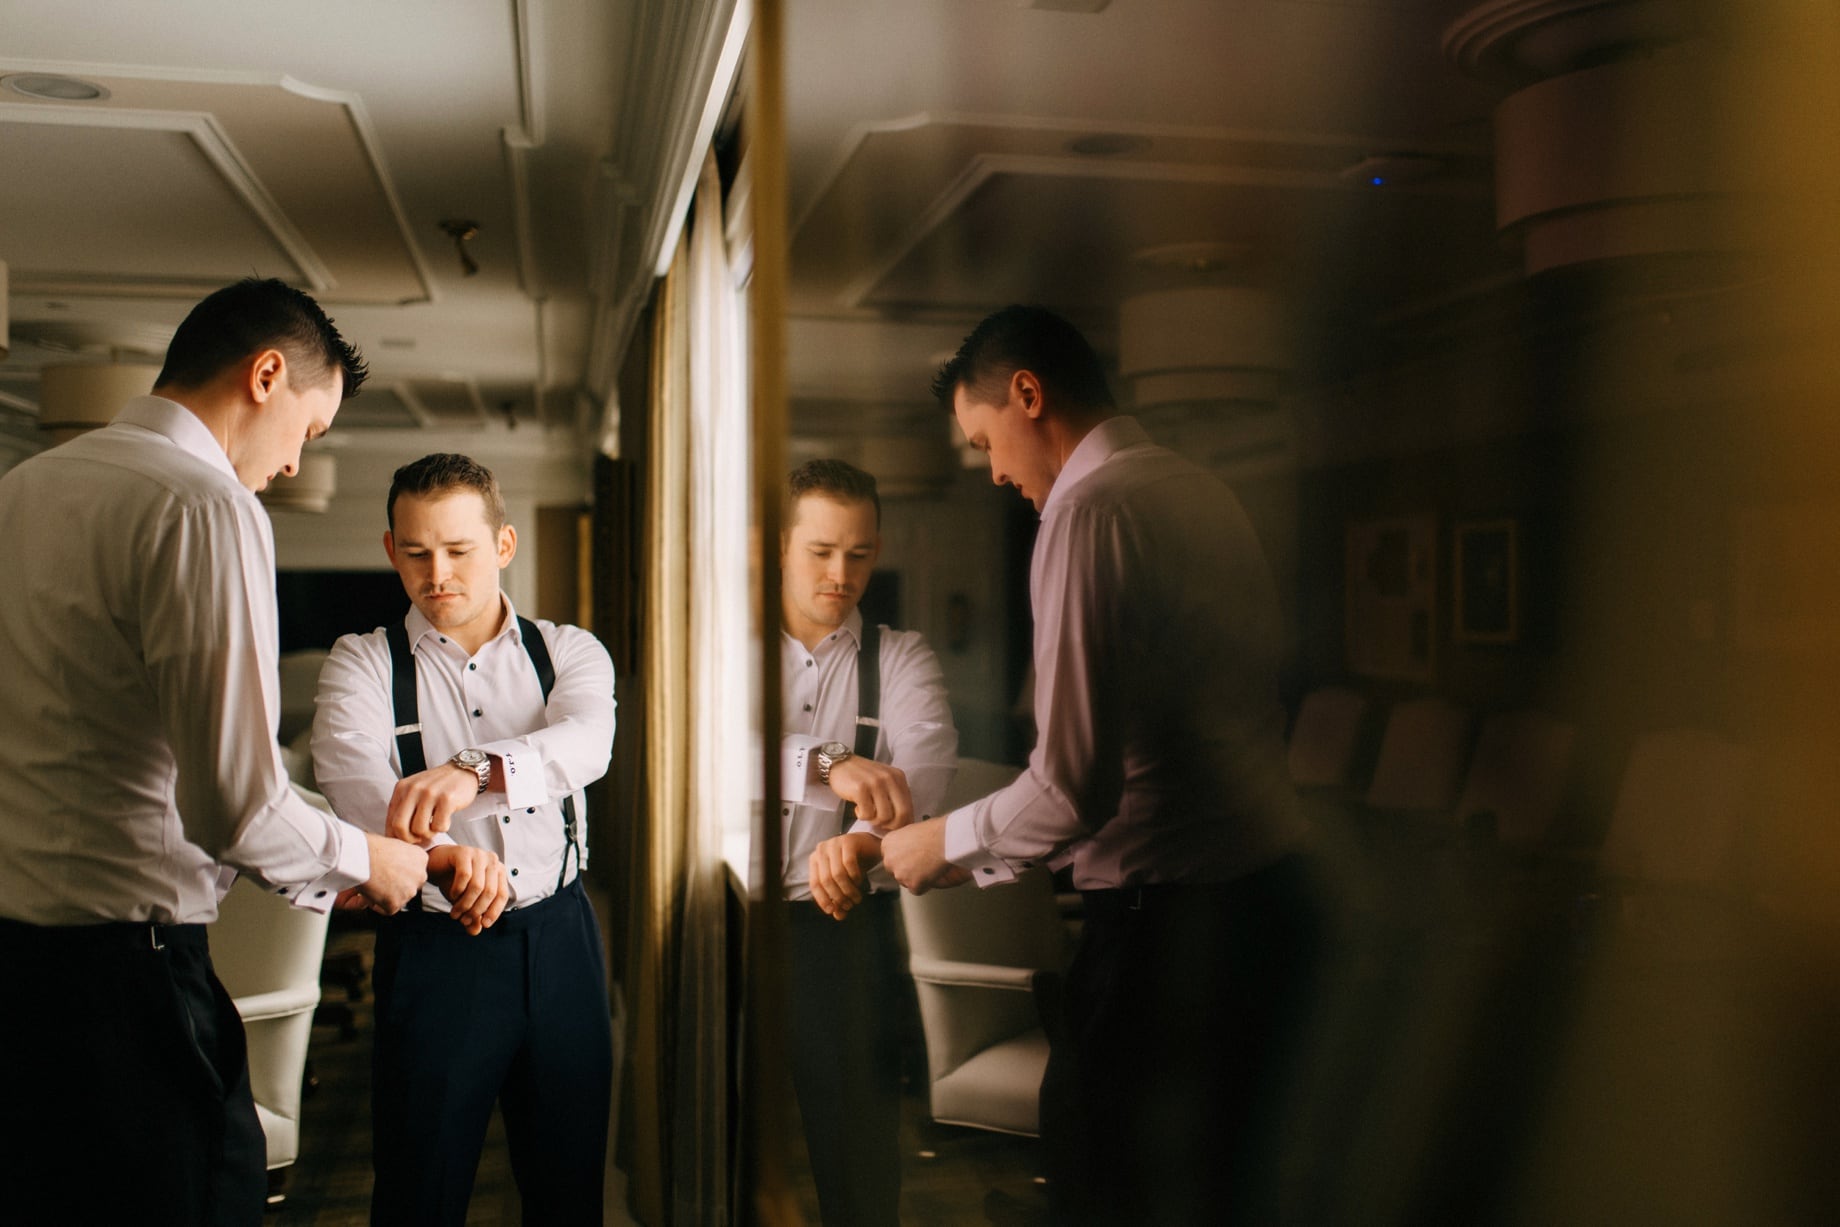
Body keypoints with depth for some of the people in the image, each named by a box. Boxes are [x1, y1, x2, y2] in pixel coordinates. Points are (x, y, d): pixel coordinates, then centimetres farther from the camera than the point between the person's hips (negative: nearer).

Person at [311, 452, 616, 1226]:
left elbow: (585, 742, -18)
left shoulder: (569, 652, 4)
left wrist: (473, 770, -40)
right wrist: (442, 853, -42)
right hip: (432, 947, -1)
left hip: (559, 937, 2)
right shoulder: (363, 662, 0)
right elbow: (352, 776, -21)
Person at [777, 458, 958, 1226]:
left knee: (856, 1153, 3)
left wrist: (858, 842, -36)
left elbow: (927, 759, -15)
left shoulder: (901, 660, 5)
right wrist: (829, 767, -34)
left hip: (844, 927, 0)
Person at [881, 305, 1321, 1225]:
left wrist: (947, 846, -3)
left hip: (1167, 916, -9)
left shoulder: (1091, 510, -15)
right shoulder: (1201, 492, 12)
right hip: (1269, 890, 9)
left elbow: (1074, 785, -21)